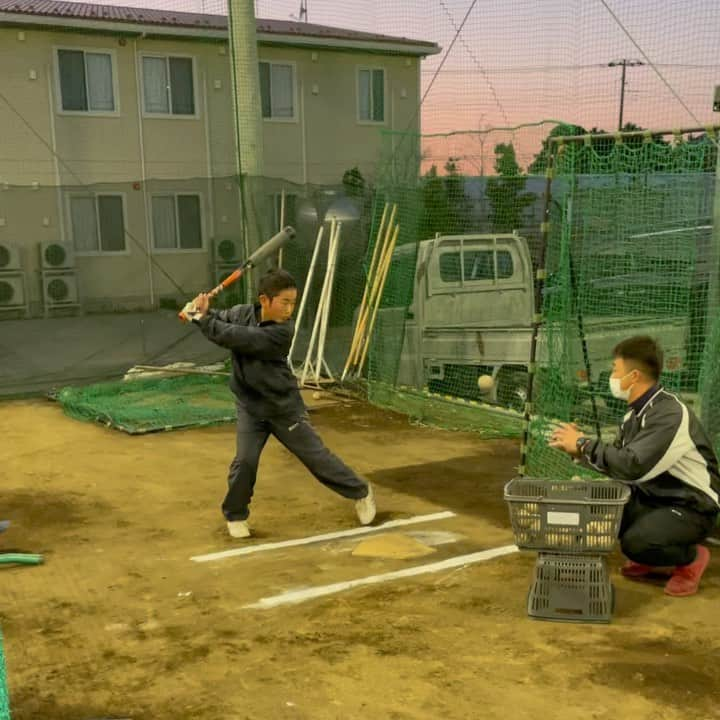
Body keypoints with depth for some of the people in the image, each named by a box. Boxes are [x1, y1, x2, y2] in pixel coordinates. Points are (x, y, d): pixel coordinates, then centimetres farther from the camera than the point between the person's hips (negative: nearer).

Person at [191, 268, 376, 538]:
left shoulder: (282, 331, -25)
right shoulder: (242, 313, -9)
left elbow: (237, 338, -31)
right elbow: (217, 324, 2)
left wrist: (202, 318, -23)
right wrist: (204, 311, -21)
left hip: (284, 406, -3)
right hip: (251, 406, 3)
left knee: (316, 456, 4)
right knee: (245, 460, -8)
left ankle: (361, 492, 23)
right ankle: (235, 514, 16)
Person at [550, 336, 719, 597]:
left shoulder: (671, 415, -27)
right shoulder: (636, 412, 2)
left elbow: (632, 467, -35)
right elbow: (619, 457, 5)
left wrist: (583, 445, -25)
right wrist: (578, 447, -12)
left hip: (691, 508, -8)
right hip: (650, 498, 8)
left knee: (636, 543, -30)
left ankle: (692, 558, 2)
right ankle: (650, 559, 15)